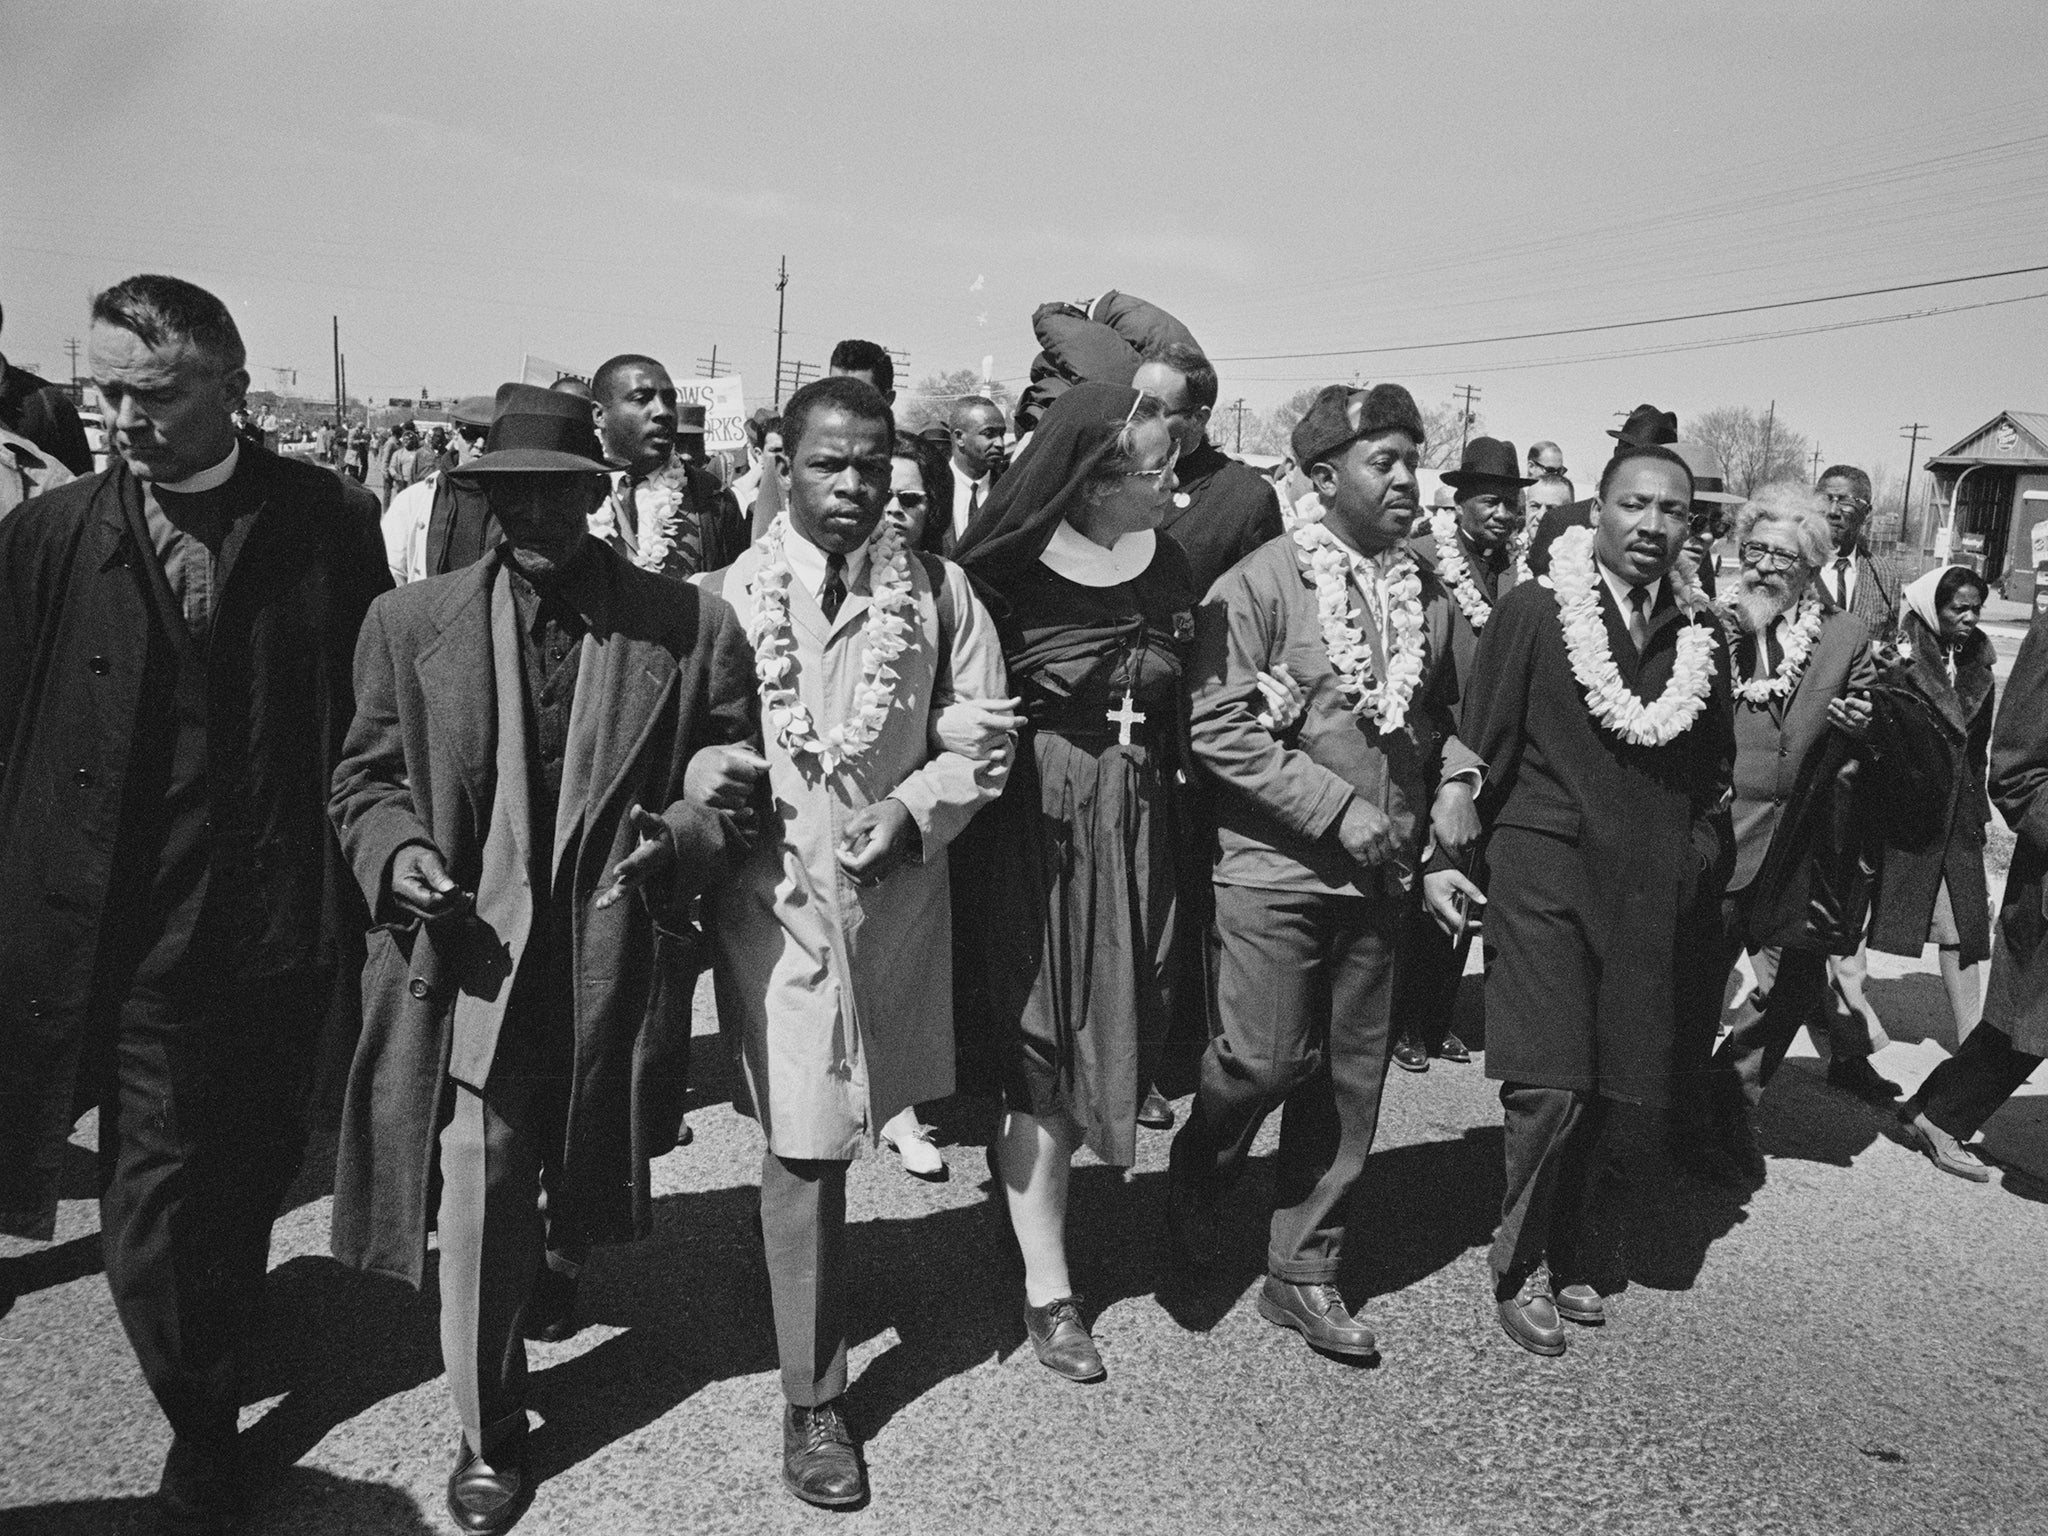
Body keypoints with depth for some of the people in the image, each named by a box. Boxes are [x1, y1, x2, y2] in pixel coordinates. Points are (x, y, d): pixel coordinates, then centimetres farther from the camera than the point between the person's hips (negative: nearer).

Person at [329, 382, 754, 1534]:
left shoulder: (689, 627, -2)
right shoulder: (411, 623, 2)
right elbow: (366, 777, 9)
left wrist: (688, 833, -16)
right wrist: (398, 851, -11)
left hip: (613, 959, 1)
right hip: (472, 952, 0)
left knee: (578, 1181, 20)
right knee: (475, 1196, -2)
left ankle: (544, 1259, 56)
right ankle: (489, 1436, 18)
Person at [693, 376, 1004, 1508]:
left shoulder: (936, 593, 2)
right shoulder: (723, 597, -2)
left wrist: (911, 811, -13)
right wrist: (708, 770, -18)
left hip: (897, 897, 2)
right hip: (775, 901, -2)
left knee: (822, 1137, 17)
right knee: (801, 1150, 0)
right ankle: (811, 1403, 17)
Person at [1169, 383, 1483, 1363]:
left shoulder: (1429, 594, 8)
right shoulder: (1258, 583, -9)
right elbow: (1218, 729, -16)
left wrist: (1455, 781, -1)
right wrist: (1340, 810, -18)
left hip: (1379, 877, 5)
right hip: (1275, 868, -5)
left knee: (1350, 1082, 9)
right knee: (1266, 1060, -6)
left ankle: (1303, 1272, 24)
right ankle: (1197, 1171, 28)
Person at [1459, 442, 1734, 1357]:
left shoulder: (1702, 632, 8)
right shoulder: (1533, 612, -4)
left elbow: (1713, 764, 19)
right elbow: (1484, 752, -1)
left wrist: (1699, 853, 9)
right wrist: (1475, 861, -2)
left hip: (1646, 891, 4)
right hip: (1543, 870, -4)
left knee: (1600, 1089, 9)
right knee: (1549, 1085, -9)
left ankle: (1565, 1254, 27)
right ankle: (1520, 1267, 11)